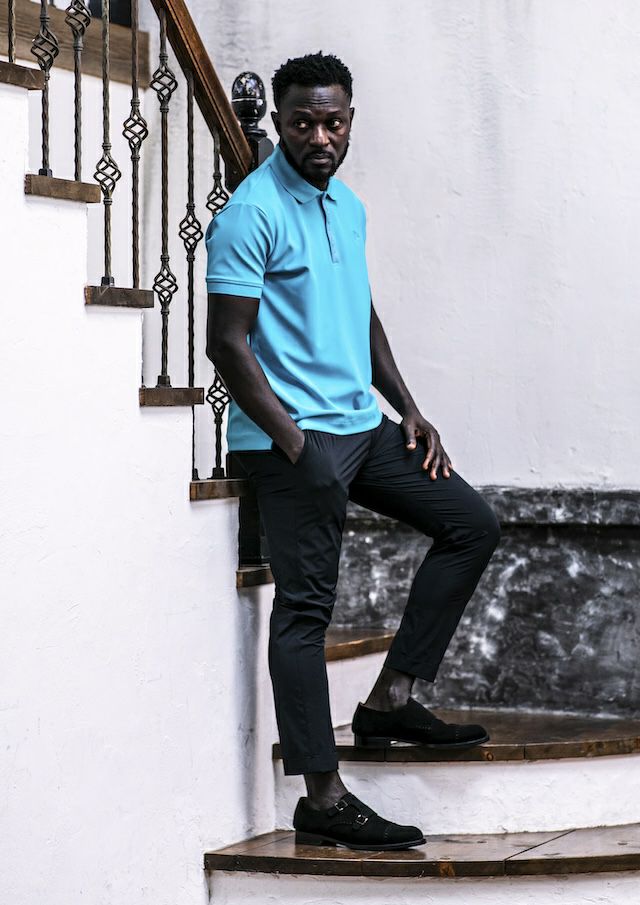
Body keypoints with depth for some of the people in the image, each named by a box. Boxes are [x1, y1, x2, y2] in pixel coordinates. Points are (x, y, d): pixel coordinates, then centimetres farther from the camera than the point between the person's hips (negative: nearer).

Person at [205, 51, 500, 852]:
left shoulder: (347, 205, 13)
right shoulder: (252, 212, -13)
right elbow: (227, 342, -17)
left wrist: (409, 411, 15)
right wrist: (293, 441, -22)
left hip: (362, 427, 9)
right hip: (293, 438, -9)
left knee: (471, 524, 9)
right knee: (305, 607, -7)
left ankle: (389, 699, 10)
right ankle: (323, 802, -4)